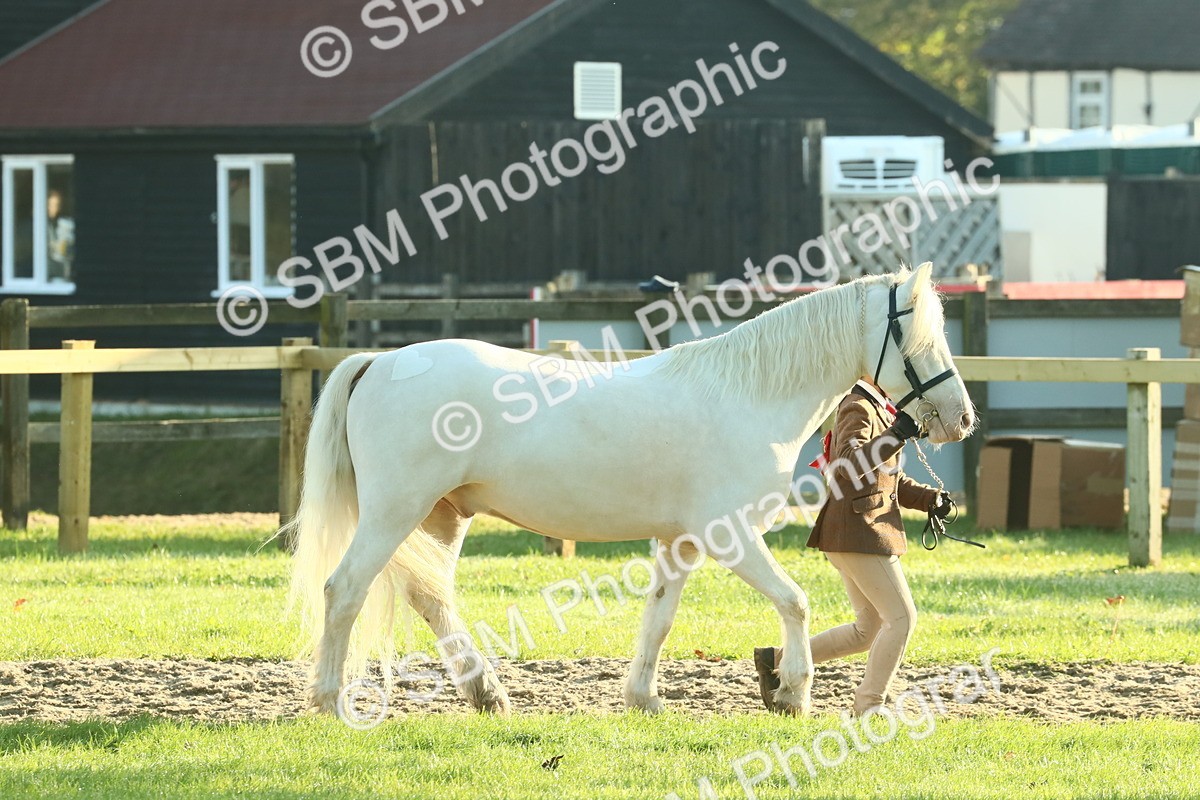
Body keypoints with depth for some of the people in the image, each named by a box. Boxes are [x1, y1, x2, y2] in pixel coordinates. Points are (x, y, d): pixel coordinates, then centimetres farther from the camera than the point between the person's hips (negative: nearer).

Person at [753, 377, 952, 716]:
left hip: (872, 531, 10)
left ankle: (775, 659, 21)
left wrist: (929, 498, 11)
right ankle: (867, 708, -3)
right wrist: (895, 436, -40)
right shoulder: (858, 408, -13)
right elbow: (851, 465, -30)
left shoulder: (879, 408, 18)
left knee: (869, 631, 14)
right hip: (857, 532, -10)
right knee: (901, 617, -9)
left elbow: (889, 478, 25)